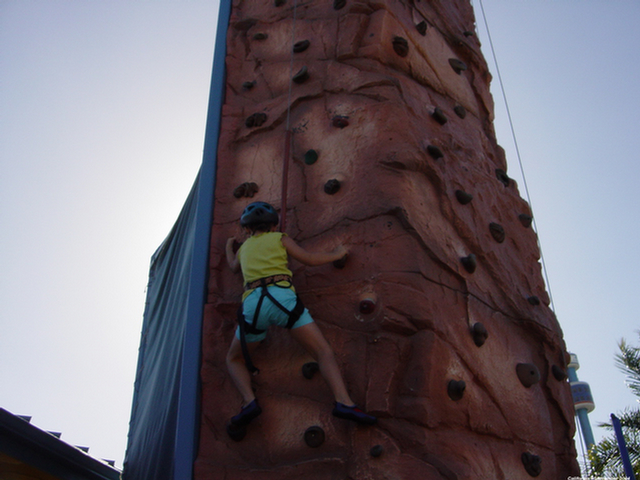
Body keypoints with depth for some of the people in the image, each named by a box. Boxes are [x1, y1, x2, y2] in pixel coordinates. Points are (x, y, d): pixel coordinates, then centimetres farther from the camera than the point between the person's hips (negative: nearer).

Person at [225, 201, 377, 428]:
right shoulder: (279, 239, 20)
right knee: (323, 352, -2)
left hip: (252, 305, 3)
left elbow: (234, 266, 52)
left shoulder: (243, 248, 30)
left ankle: (249, 401, -4)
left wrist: (229, 247, 72)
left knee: (234, 359, 22)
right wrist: (336, 254, 34)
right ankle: (344, 402, -24)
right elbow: (310, 258, 17)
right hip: (282, 297, -2)